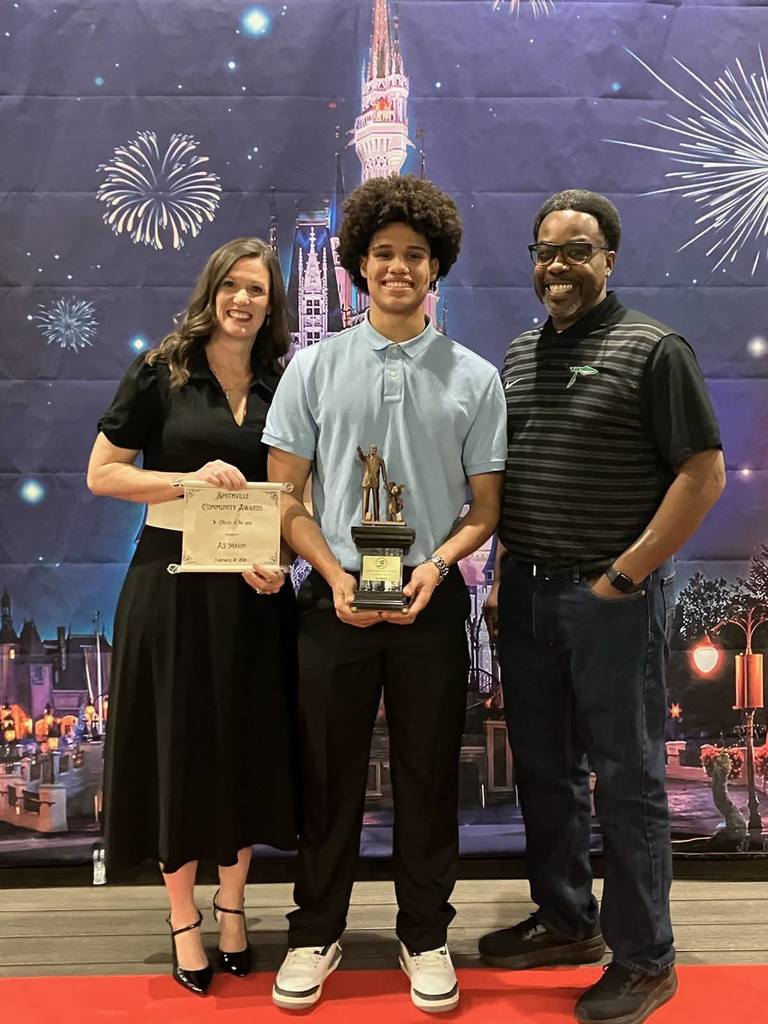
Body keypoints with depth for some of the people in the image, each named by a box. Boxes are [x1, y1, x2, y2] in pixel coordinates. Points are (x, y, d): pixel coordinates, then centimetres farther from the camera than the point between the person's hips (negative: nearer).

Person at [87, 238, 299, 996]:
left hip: (253, 589, 3)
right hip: (172, 581, -3)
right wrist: (189, 480, -18)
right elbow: (101, 473, -4)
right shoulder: (161, 372, -3)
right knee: (179, 745, 6)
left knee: (248, 745, 10)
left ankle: (231, 902, 30)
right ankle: (183, 917, 25)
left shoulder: (283, 386, 5)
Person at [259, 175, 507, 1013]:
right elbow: (285, 496, 2)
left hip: (430, 602, 0)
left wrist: (436, 564, -13)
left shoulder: (474, 377, 2)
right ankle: (316, 934, 30)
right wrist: (335, 572, -13)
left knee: (428, 777, 10)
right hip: (334, 600, 0)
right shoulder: (314, 367, 2)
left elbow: (486, 505, 5)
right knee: (329, 777, 10)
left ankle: (425, 935, 30)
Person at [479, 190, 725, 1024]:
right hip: (526, 596, 6)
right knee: (543, 770, 16)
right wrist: (504, 579, 9)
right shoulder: (518, 356, 13)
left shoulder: (652, 349, -6)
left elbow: (704, 476, -11)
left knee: (626, 781, 4)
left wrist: (622, 579, -13)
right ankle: (565, 921, 34)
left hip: (613, 597, -6)